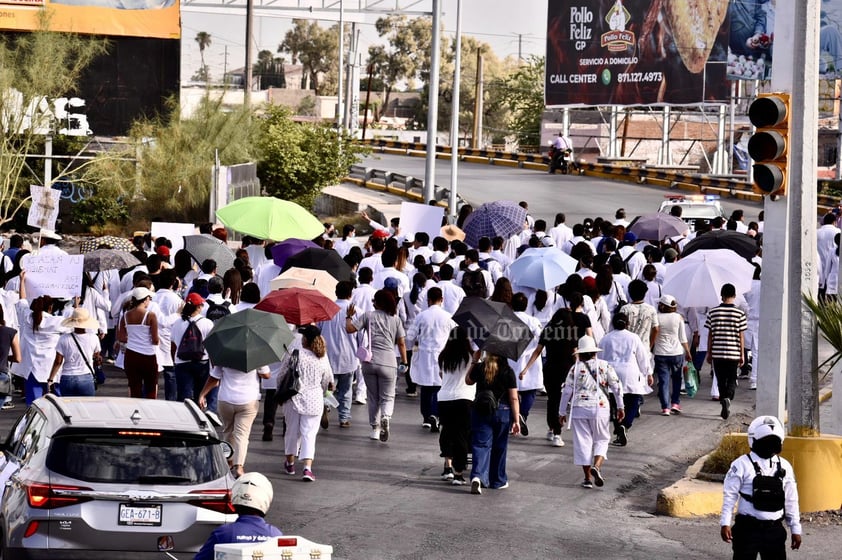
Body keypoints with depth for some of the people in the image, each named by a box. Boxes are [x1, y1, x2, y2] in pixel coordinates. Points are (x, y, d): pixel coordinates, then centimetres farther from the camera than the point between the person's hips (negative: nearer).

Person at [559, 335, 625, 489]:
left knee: (583, 442, 6)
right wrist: (620, 407, 7)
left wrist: (562, 412, 8)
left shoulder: (576, 368, -2)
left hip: (579, 409, 0)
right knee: (601, 440, 13)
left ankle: (587, 478, 7)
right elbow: (616, 387, -1)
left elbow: (567, 391, -1)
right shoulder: (604, 366, 0)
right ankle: (596, 466, -13)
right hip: (600, 408, 0)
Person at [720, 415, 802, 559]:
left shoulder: (785, 467, 7)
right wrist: (725, 523, -12)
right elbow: (730, 496, -7)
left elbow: (791, 501, 12)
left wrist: (796, 530, 11)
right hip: (748, 529, -4)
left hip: (775, 530, 4)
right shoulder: (742, 465, -7)